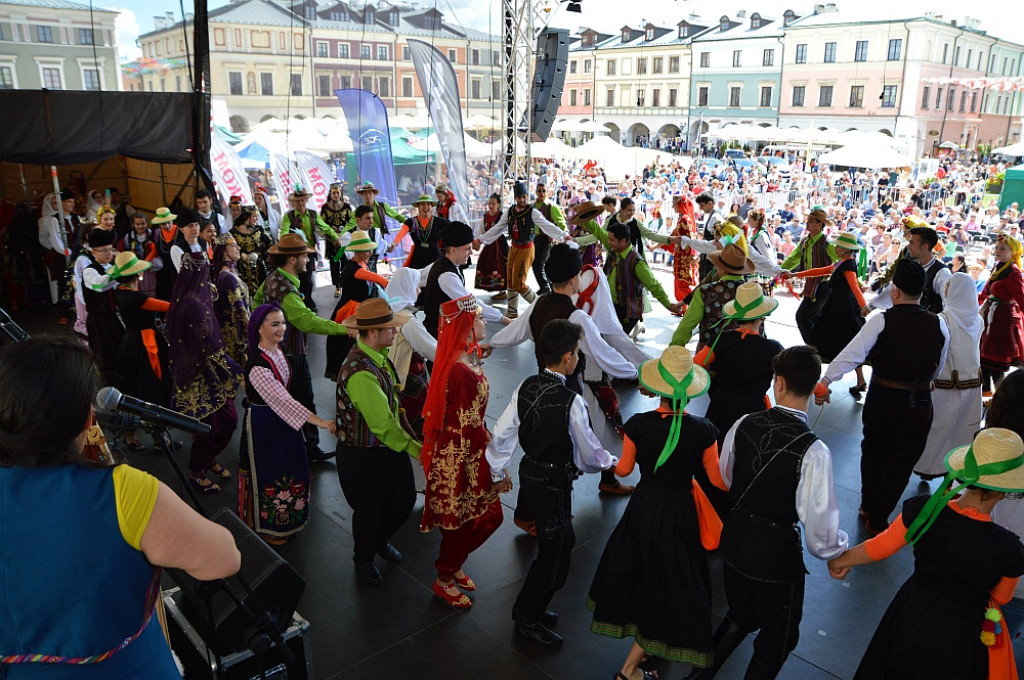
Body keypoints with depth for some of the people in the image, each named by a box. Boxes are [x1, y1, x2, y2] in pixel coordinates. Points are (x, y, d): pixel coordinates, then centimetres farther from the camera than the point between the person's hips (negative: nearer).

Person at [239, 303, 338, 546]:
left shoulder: (277, 351, -3)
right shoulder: (256, 365, -30)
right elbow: (281, 400, -36)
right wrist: (319, 421, -41)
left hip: (282, 419, 8)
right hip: (263, 423, -8)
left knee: (289, 470, 20)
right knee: (268, 473, 10)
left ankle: (286, 521, 41)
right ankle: (266, 527, 33)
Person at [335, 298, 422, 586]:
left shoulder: (379, 355, -3)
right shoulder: (359, 372, -34)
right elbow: (383, 425, -31)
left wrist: (410, 436, 8)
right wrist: (417, 450, -25)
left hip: (390, 444, 8)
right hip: (363, 455, -8)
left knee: (405, 498, 20)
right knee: (369, 509, 15)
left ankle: (380, 540, 51)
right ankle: (364, 560, 44)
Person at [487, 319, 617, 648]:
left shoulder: (526, 387, -6)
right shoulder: (571, 402, -25)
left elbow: (502, 432, 1)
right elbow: (589, 455, -13)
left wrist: (498, 470, 15)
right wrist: (611, 462, 8)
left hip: (529, 470, 8)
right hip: (554, 482, -7)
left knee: (560, 539, 24)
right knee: (555, 552, 11)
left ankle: (530, 608, 37)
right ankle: (528, 621, 27)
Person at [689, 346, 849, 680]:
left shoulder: (744, 425, -12)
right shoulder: (813, 451, -26)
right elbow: (819, 523, -22)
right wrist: (839, 550, 0)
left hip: (735, 541, 5)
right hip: (777, 552, -5)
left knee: (740, 617, 31)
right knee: (778, 638, 23)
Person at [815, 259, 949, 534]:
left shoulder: (880, 321, -13)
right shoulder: (938, 325, -4)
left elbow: (852, 354, -18)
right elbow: (939, 367, 9)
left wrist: (825, 381, -14)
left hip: (880, 398, 0)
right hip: (918, 404, 1)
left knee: (873, 451, 22)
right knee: (900, 462, 13)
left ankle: (867, 507, 39)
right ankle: (878, 520, 21)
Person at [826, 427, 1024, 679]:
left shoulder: (922, 509, -24)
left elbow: (879, 548, -8)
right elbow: (1001, 597, -8)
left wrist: (841, 560, 9)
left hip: (910, 615, 2)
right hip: (960, 636, -1)